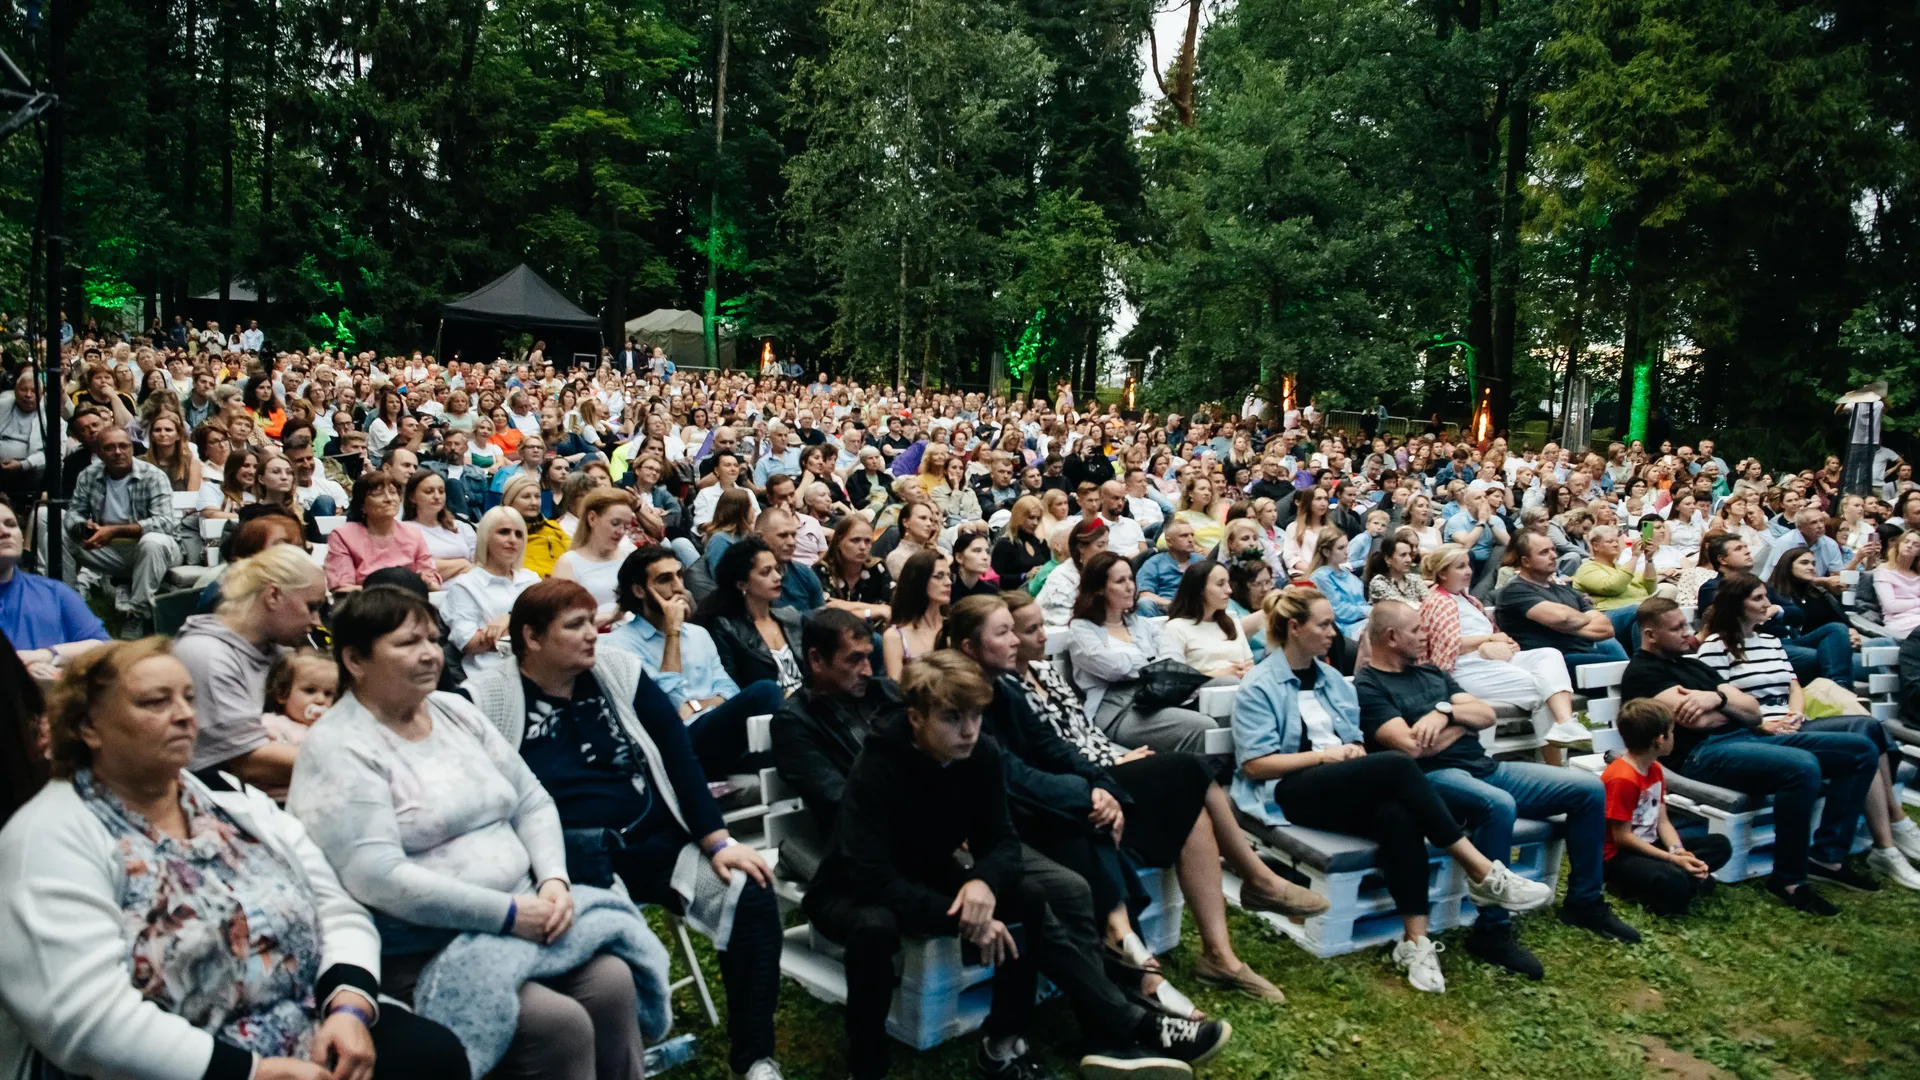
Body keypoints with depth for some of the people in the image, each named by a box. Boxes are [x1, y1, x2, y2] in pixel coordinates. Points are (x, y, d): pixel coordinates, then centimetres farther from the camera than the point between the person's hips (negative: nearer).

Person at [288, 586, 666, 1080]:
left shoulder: (455, 710, 12)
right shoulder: (337, 749, -11)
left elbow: (532, 801, 13)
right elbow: (378, 879, -21)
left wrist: (554, 879, -6)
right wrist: (507, 912, -20)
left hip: (522, 914, 7)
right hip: (423, 952, -7)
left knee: (613, 980, -17)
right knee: (560, 1024, -23)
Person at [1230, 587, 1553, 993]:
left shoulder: (1332, 679, 19)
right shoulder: (1258, 687, -1)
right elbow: (1254, 763, -9)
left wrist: (1354, 751, -3)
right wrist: (1324, 755, -14)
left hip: (1340, 786, 6)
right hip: (1289, 792, -6)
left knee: (1397, 816, -32)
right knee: (1397, 766, -30)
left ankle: (1416, 940, -36)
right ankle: (1484, 874, -26)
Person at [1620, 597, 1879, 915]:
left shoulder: (1692, 665, 25)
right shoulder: (1642, 672, -2)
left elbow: (1753, 712, 16)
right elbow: (1696, 720, -15)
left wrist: (1719, 698, -6)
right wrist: (1733, 708, 6)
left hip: (1744, 738, 9)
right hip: (1699, 754, -9)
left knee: (1860, 750, 2)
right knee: (1802, 765, -34)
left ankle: (1827, 856, 2)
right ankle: (1788, 880, -20)